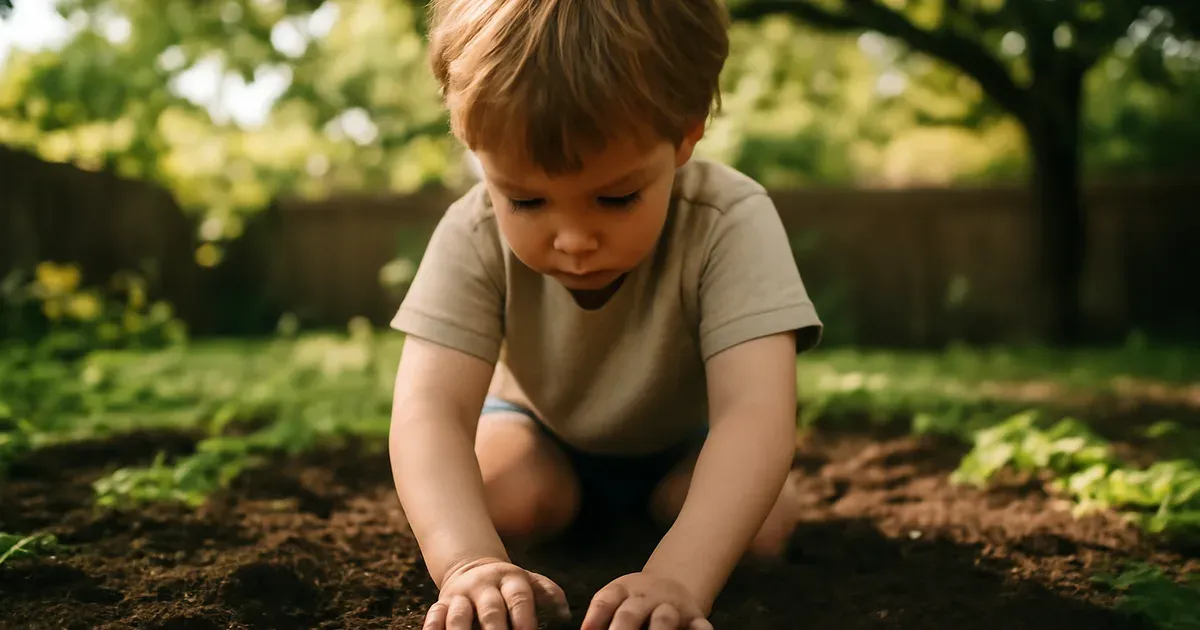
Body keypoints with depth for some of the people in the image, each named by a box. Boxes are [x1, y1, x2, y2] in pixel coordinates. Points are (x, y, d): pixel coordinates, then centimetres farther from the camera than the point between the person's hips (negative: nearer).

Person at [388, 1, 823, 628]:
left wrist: (679, 575, -63)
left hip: (685, 440, 0)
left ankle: (663, 504, 9)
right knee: (504, 501, -28)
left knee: (758, 524, -25)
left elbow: (755, 413, -47)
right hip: (541, 431, 1)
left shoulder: (730, 223, -36)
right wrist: (468, 560, -59)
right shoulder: (473, 238, -31)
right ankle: (573, 505, 8)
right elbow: (429, 408, -40)